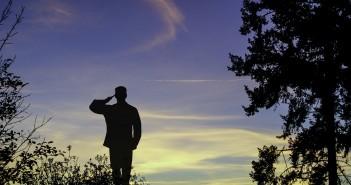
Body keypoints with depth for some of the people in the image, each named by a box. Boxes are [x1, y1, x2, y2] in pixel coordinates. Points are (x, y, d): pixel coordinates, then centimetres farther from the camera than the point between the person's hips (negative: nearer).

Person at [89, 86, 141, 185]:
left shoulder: (109, 109, -3)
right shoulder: (132, 110, 0)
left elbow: (93, 106, 10)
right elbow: (138, 130, 0)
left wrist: (105, 101, 15)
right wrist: (134, 144, 8)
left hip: (114, 145, -1)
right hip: (127, 145, 1)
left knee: (116, 169, 4)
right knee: (126, 169, 8)